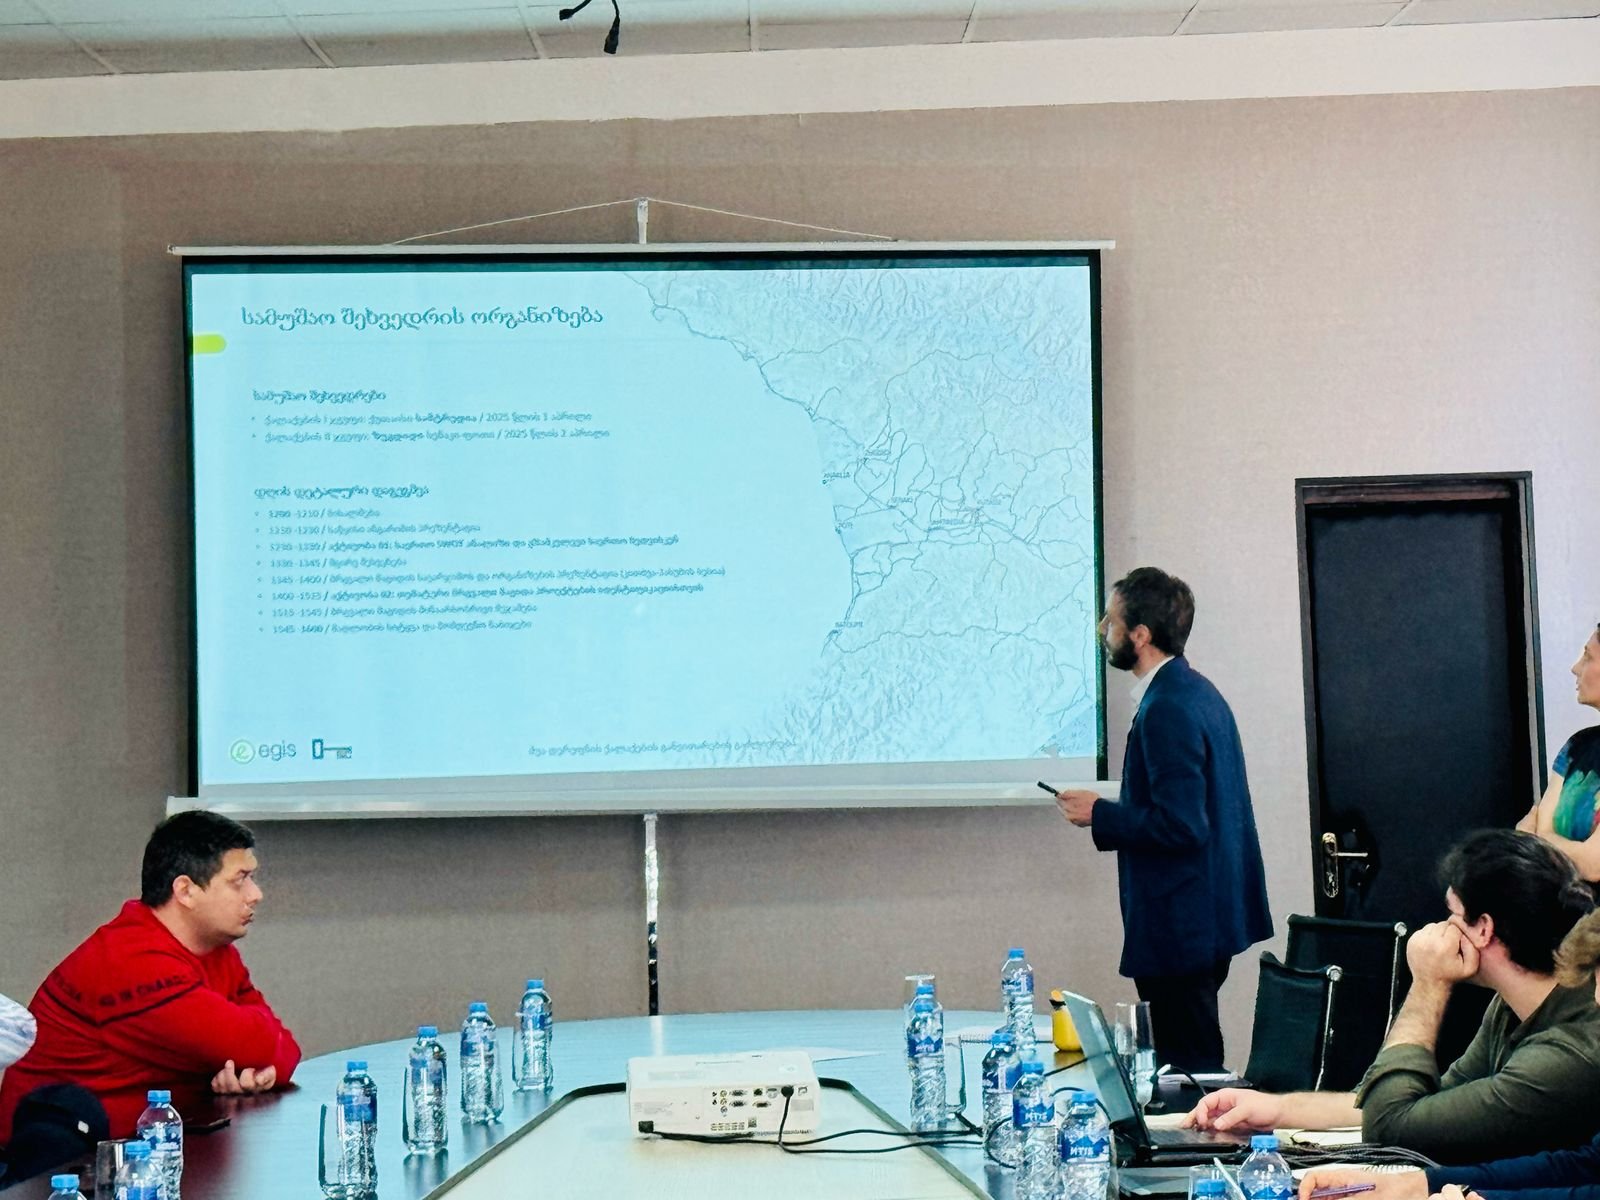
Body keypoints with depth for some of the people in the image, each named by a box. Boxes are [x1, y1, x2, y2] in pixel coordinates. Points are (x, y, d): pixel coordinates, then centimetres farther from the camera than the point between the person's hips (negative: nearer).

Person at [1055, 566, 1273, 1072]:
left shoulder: (1167, 709, -20)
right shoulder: (1197, 692, 12)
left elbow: (1180, 824, -25)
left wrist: (1099, 814, -14)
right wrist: (1113, 811, 16)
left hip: (1180, 928, -11)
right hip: (1208, 914, 11)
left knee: (1188, 1067, -4)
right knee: (1195, 1056, 17)